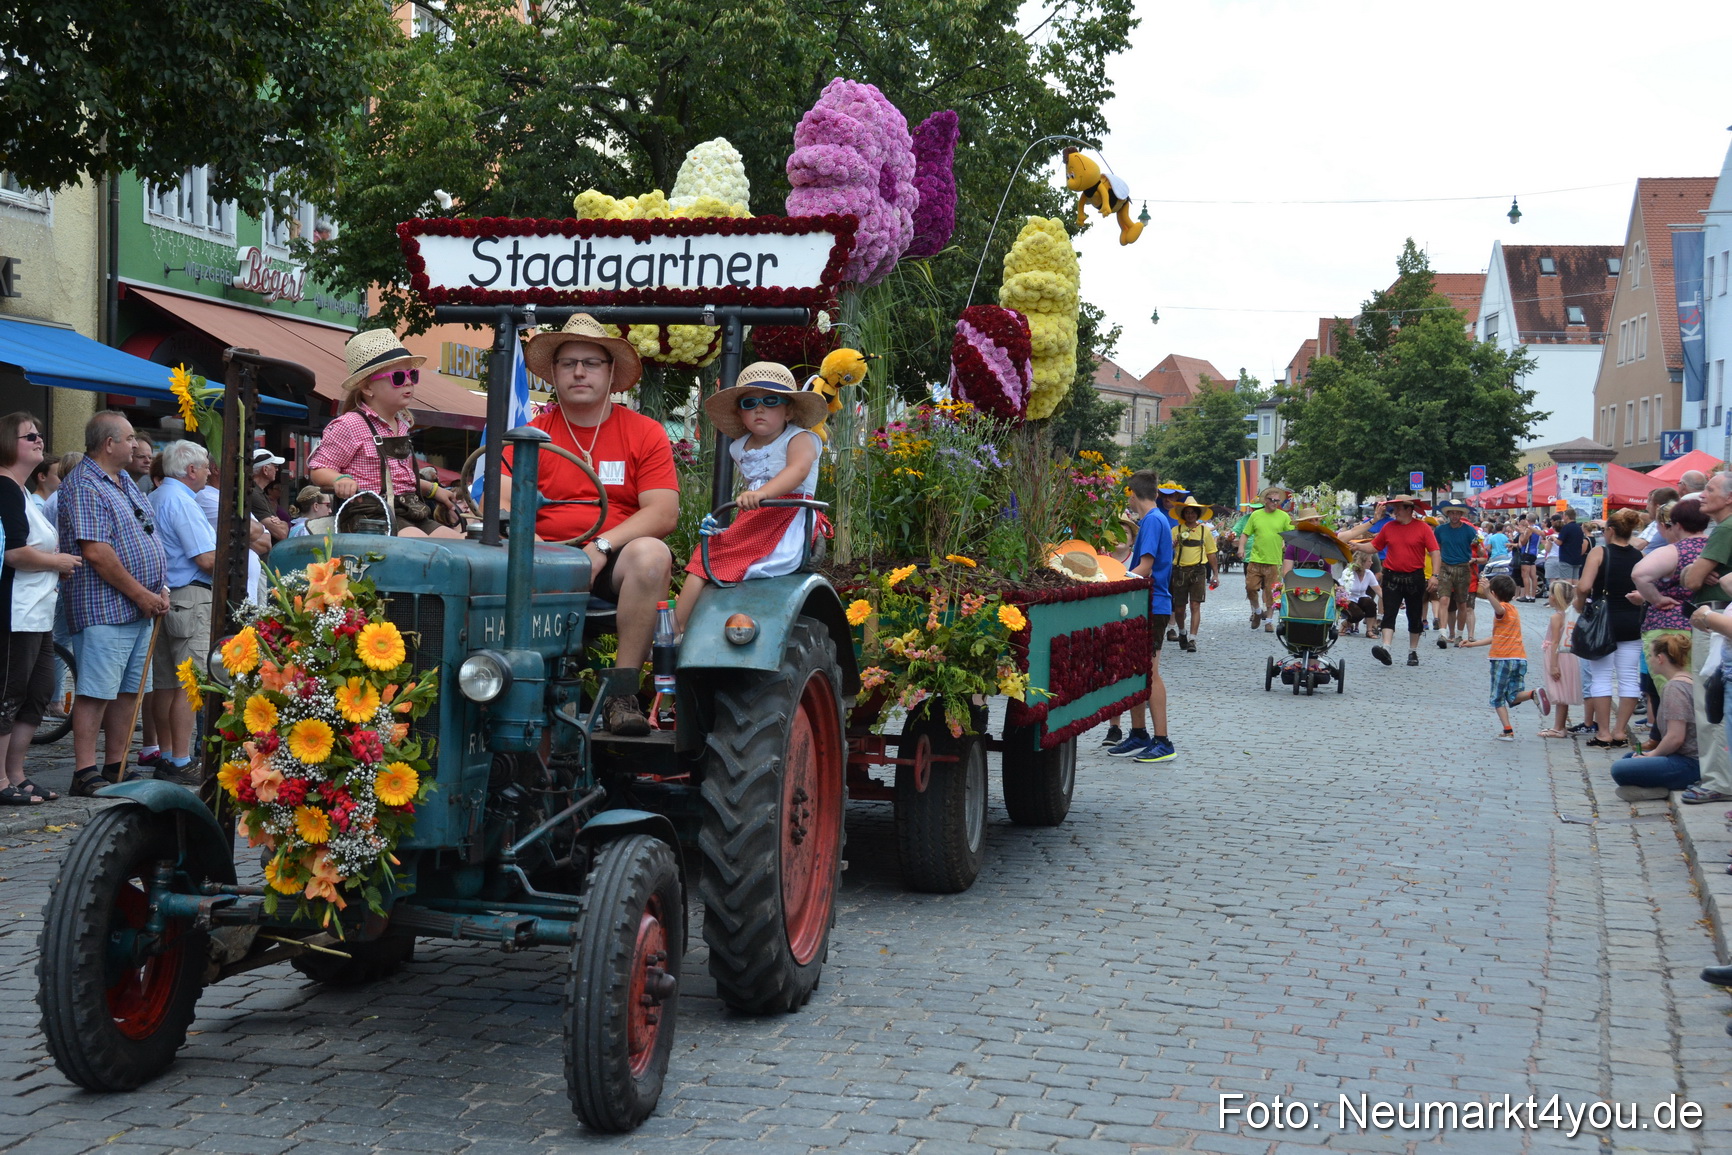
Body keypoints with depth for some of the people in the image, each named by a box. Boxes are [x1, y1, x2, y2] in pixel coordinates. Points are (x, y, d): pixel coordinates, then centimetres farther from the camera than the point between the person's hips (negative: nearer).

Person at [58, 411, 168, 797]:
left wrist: (159, 589, 8)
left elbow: (146, 539, 22)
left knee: (128, 690, 11)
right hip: (104, 609, -9)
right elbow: (96, 552, -20)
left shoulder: (125, 481, 18)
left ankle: (116, 768, 17)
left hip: (140, 607, 9)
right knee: (96, 691, -7)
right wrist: (141, 595, -15)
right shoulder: (83, 486, -12)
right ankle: (85, 773, -4)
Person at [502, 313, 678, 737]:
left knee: (651, 554, -34)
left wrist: (602, 547, -16)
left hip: (614, 566, -1)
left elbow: (664, 513, -3)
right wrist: (533, 545, -20)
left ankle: (622, 690, -28)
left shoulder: (645, 433, 8)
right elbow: (496, 503, -1)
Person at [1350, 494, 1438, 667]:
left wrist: (1434, 575, -14)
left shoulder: (1422, 528, -4)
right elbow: (1374, 546, 11)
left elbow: (1434, 552, -6)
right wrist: (1358, 546, -6)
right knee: (1389, 613, -10)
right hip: (1392, 577, 2)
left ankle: (1413, 652, 21)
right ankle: (1385, 648, -20)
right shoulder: (1389, 527, 5)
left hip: (1415, 578, -2)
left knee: (1415, 617, 9)